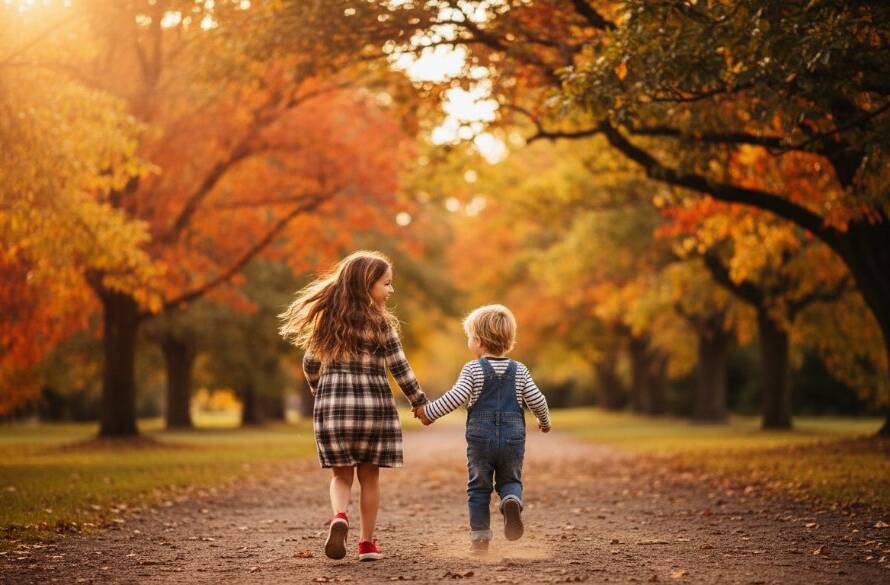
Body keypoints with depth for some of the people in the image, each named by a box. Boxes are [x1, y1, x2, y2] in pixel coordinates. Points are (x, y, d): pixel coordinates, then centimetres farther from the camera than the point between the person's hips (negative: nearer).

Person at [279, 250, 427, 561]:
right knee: (369, 477, 11)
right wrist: (420, 402, 5)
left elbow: (310, 364, 11)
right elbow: (400, 368, -6)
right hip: (373, 404, -2)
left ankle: (339, 517, -19)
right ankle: (367, 543, 14)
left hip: (332, 405, 2)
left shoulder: (329, 319, 4)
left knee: (341, 475, 10)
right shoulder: (381, 323, -8)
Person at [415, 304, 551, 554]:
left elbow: (456, 397, -15)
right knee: (510, 481, 17)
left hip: (480, 438, -2)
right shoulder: (519, 370, 4)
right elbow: (537, 400, 3)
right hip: (513, 438, 2)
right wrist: (544, 422, 23)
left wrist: (428, 411, -4)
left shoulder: (473, 369, -5)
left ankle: (480, 536, 7)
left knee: (478, 488, 10)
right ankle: (512, 501, -17)